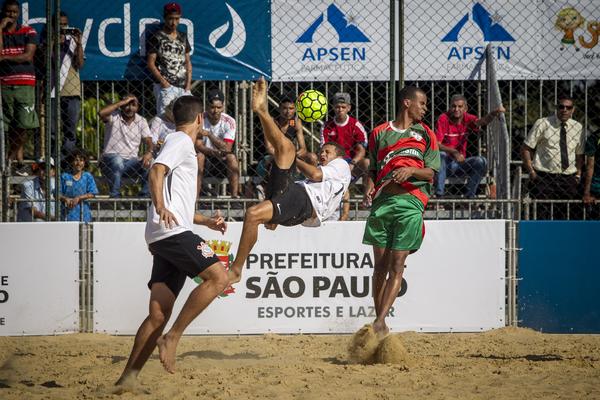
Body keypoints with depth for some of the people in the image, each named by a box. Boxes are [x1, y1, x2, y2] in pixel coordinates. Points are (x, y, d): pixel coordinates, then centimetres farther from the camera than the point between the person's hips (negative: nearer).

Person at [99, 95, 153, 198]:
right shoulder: (114, 117, -2)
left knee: (148, 164, -24)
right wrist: (123, 102, -19)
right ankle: (115, 196, -28)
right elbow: (101, 113, -26)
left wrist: (149, 152, -25)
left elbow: (149, 141, -1)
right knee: (117, 161, -38)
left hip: (131, 161, 3)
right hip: (111, 158, -3)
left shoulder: (141, 121, 9)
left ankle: (145, 196, -12)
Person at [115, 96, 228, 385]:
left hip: (165, 238, 10)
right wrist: (160, 206, -32)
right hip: (172, 231, -10)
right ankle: (172, 338, -21)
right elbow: (157, 170, -18)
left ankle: (128, 377, -3)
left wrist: (207, 222, 39)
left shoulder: (182, 144, 31)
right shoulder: (181, 141, 1)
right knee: (217, 276, -20)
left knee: (158, 315, 1)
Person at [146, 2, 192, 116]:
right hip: (165, 86, -5)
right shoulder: (157, 38, 0)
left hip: (183, 86, 5)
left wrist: (188, 83, 4)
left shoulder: (182, 37, 15)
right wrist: (163, 82, -13)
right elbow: (151, 63, -4)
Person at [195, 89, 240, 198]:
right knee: (199, 156, -33)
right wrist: (212, 152, -40)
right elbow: (198, 145, -19)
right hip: (206, 156, 0)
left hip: (222, 157, 0)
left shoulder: (229, 121, -14)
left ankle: (235, 195, -29)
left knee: (232, 157, -31)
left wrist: (209, 134, -35)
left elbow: (227, 148, -24)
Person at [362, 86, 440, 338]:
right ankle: (381, 324, 8)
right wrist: (369, 190, 2)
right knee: (380, 265, 1)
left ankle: (379, 323, -14)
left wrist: (411, 170, -11)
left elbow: (431, 173, 8)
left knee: (397, 265, -10)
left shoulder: (425, 134, 14)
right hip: (382, 200, 1)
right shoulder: (380, 133, 17)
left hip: (410, 202, -1)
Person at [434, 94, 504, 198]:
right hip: (444, 163, -3)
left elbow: (480, 122, -22)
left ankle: (470, 195, -14)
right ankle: (439, 193, -32)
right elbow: (436, 144, -19)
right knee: (441, 155, -34)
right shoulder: (444, 119, -10)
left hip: (459, 163, 3)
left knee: (481, 161, -18)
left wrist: (494, 113, -43)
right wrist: (454, 152, -34)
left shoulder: (467, 119, 1)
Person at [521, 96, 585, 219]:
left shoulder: (578, 128, 10)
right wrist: (531, 171, -6)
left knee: (562, 217, 3)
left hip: (568, 180, 3)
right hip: (544, 178, -3)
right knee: (543, 216, -10)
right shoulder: (542, 124, -1)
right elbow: (526, 149, 2)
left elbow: (580, 154, 20)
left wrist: (578, 175, 7)